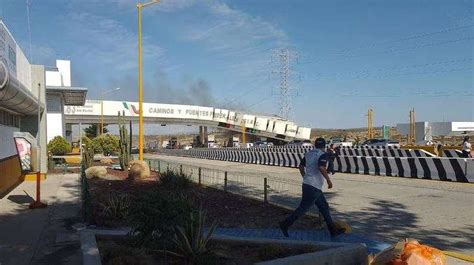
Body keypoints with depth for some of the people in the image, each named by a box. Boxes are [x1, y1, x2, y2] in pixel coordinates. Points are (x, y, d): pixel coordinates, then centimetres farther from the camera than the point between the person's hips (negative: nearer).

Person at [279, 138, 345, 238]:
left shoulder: (308, 154, 13)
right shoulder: (323, 155, -10)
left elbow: (301, 166, 18)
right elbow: (321, 167, -25)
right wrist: (328, 180, -15)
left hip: (307, 184, 9)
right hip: (314, 186, -9)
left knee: (324, 206, 15)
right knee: (303, 208, -6)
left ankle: (333, 230, 22)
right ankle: (285, 224, -5)